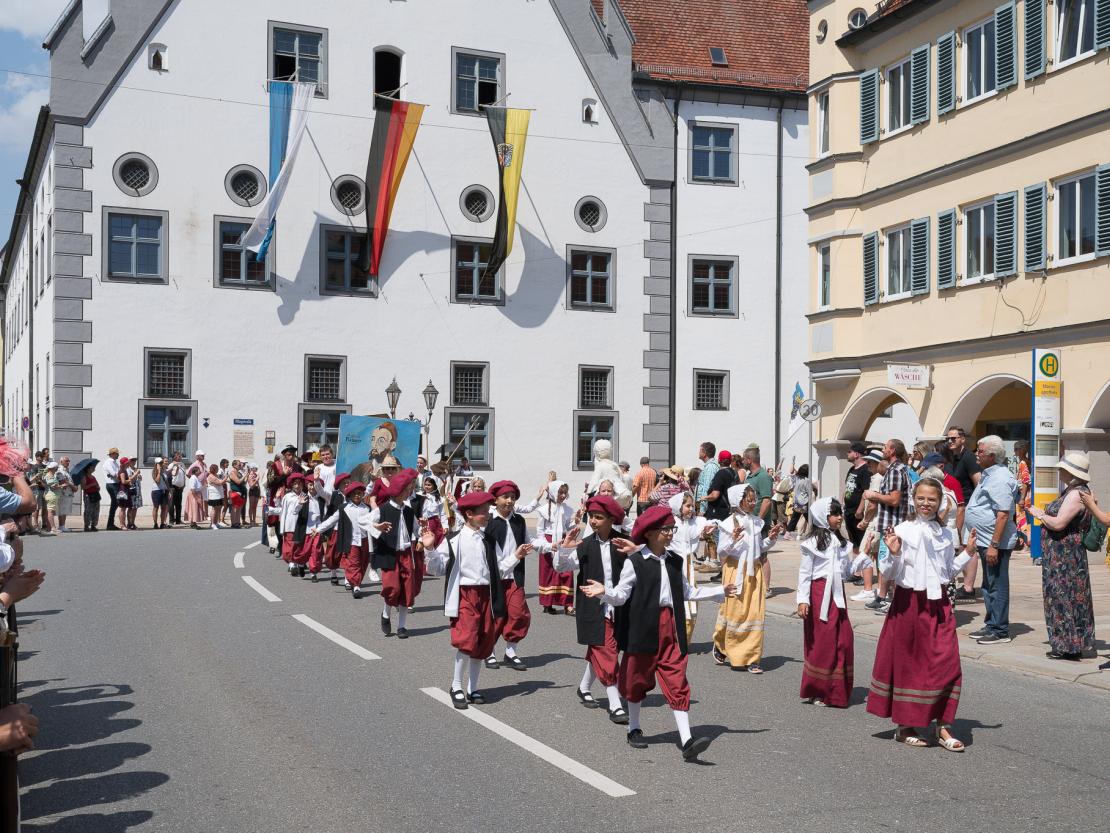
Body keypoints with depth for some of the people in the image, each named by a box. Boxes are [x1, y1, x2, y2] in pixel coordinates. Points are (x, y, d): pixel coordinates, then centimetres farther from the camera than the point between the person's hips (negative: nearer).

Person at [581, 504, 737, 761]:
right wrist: (604, 592, -30)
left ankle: (687, 740, -8)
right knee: (638, 679, 12)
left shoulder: (674, 561, 10)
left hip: (671, 628, 4)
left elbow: (687, 592, 20)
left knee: (677, 683, -3)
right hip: (643, 629, -4)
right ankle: (634, 729, 32)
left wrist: (720, 592, 24)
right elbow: (620, 595, -10)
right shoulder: (634, 562, -7)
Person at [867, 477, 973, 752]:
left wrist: (967, 553, 8)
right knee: (908, 663, 4)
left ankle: (943, 726, 7)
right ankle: (904, 726, 17)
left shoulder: (946, 535, 8)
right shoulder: (901, 530, -7)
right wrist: (893, 553, -24)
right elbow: (888, 573, -7)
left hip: (938, 604, 4)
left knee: (947, 664, -3)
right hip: (908, 602, -4)